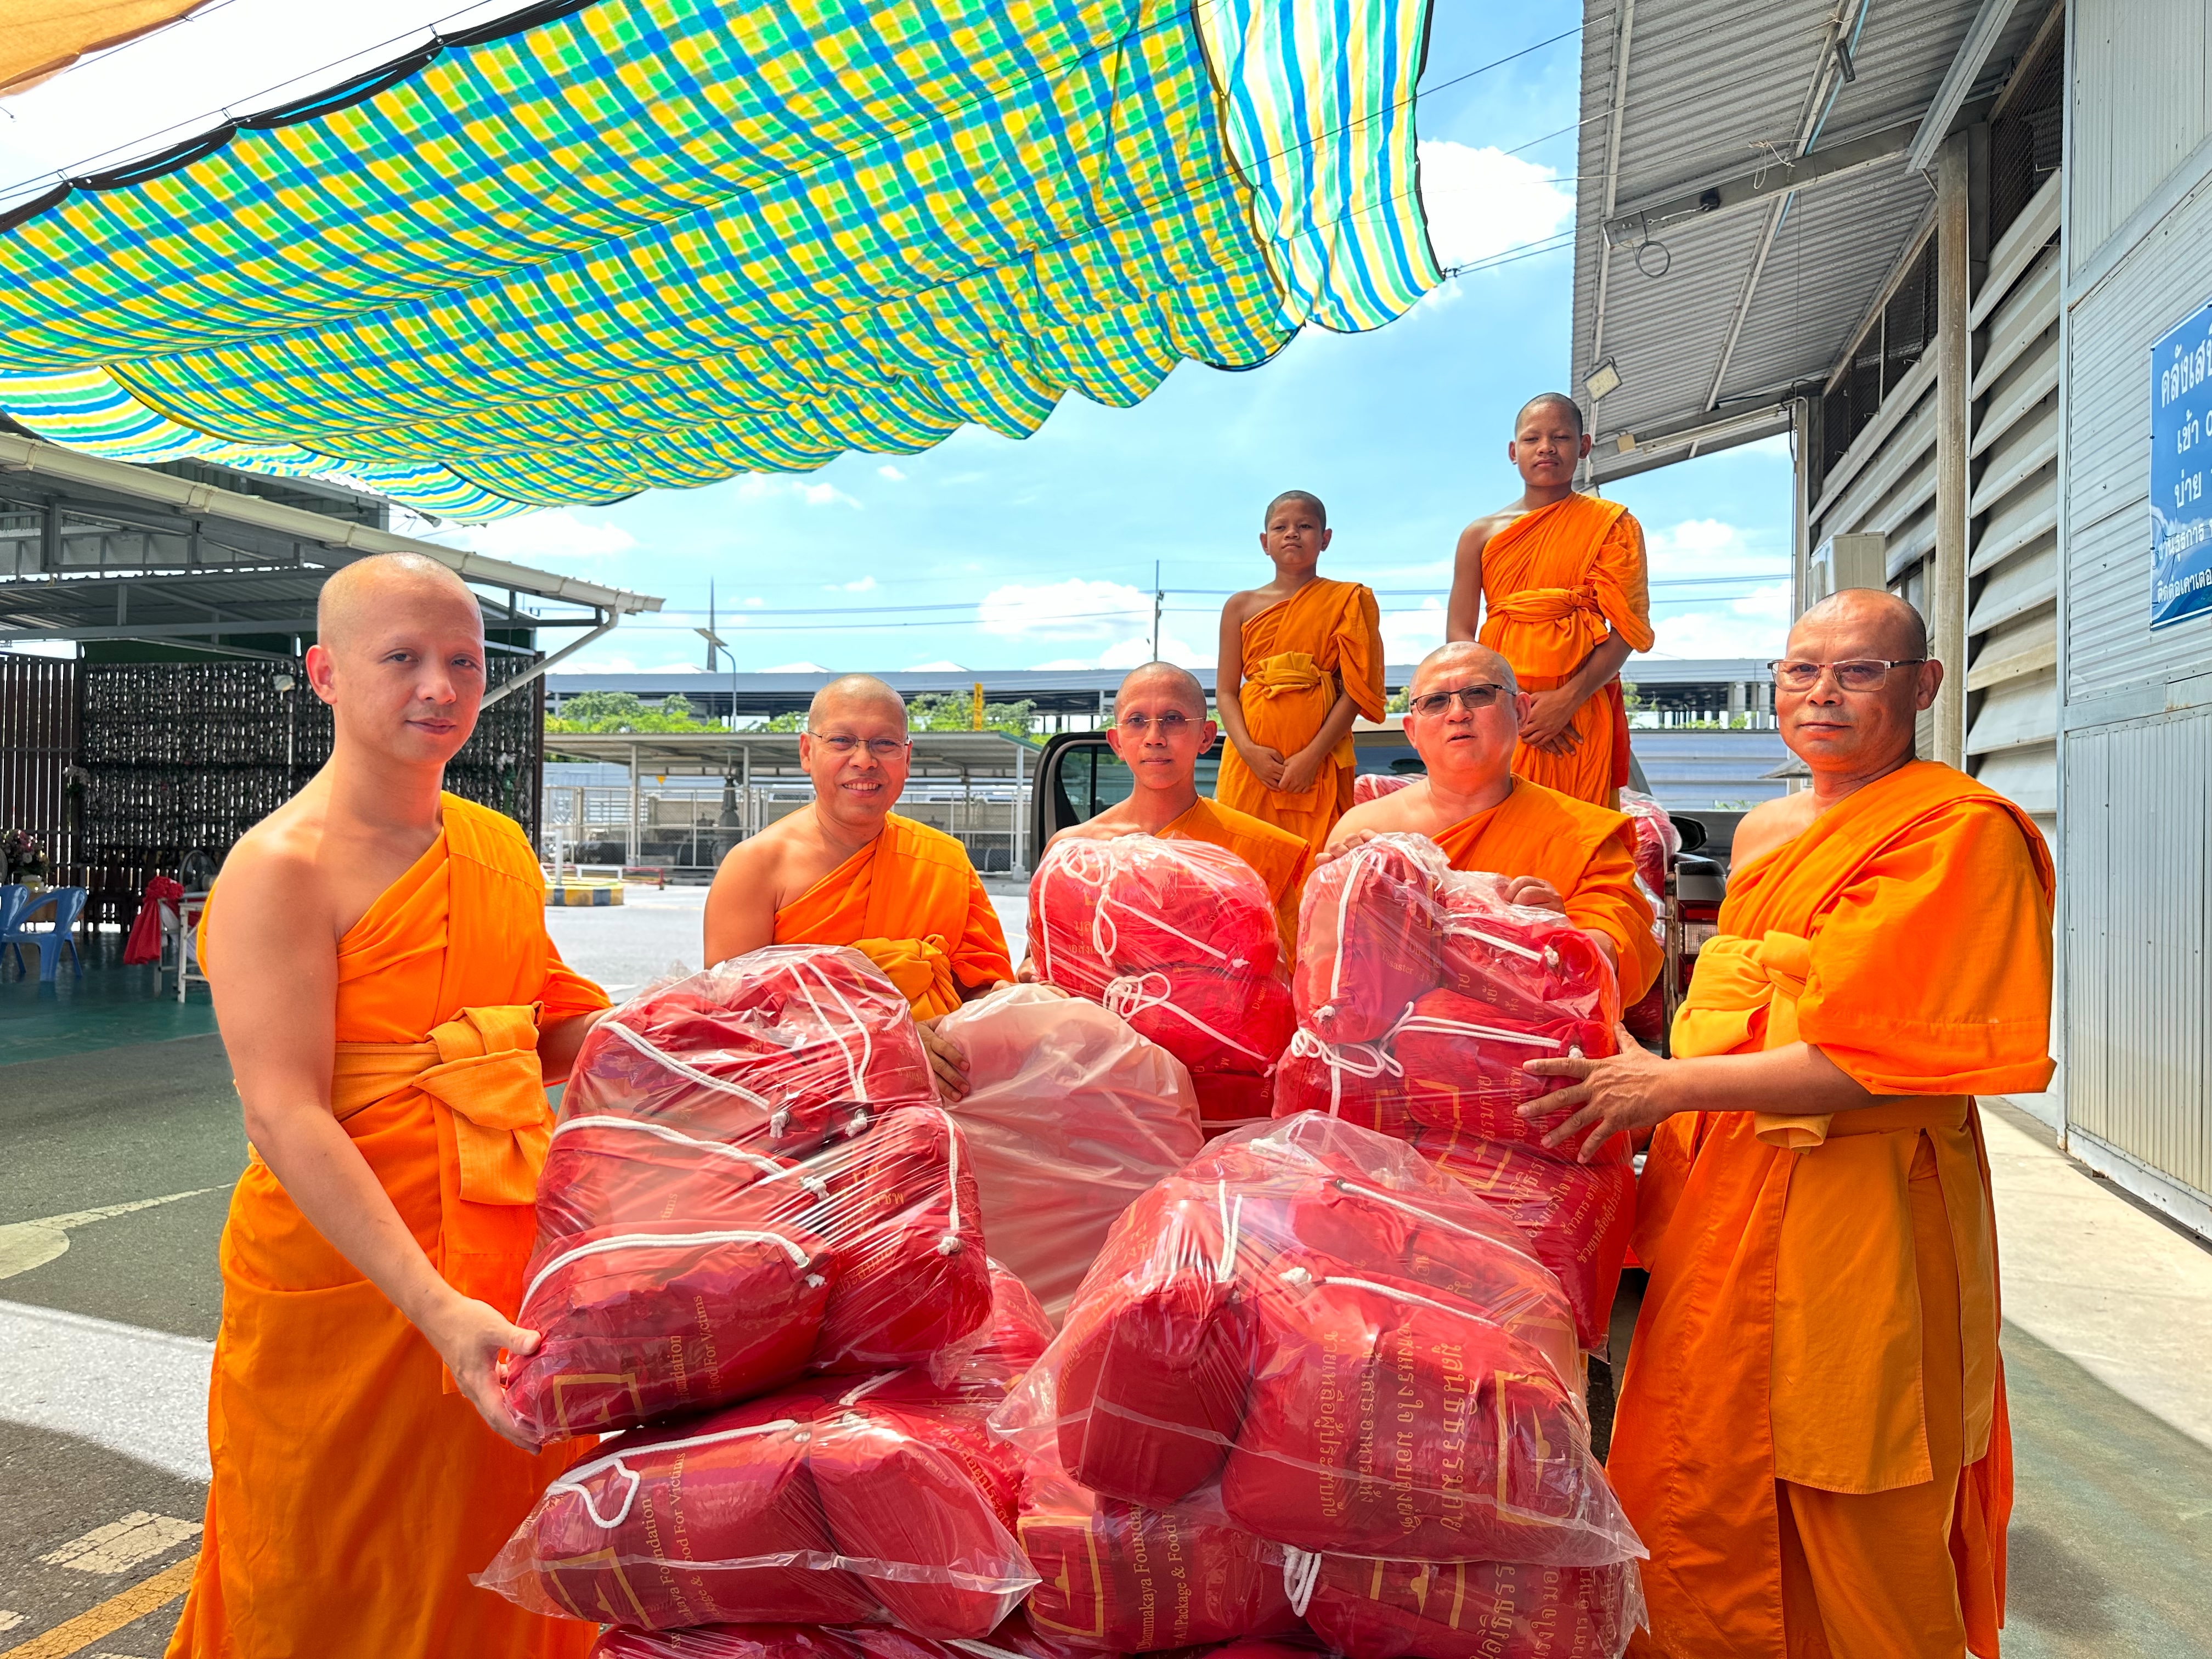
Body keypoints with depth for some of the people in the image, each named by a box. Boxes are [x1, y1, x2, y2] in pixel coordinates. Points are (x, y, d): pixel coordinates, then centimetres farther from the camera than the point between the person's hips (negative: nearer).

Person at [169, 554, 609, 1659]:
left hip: (508, 1270, 6)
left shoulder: (500, 847, 8)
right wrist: (438, 1309, -28)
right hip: (347, 1284, -6)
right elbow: (284, 1118, -21)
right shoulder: (282, 867, -13)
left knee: (502, 1568, 19)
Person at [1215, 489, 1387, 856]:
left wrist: (1312, 756, -12)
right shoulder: (1241, 606, 12)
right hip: (1253, 759, 2)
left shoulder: (1347, 601, 7)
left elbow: (1354, 690, -1)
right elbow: (1227, 691, 7)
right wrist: (1249, 750, -11)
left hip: (1318, 761, -2)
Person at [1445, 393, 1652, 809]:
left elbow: (1625, 629, -2)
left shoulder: (1612, 525, 7)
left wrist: (1567, 700, -15)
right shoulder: (1481, 535, 11)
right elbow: (1458, 634, 3)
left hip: (1580, 715, -1)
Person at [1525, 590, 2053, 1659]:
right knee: (1702, 1507, 13)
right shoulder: (1764, 833, 14)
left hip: (1860, 1215, -7)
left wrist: (1676, 1085, -20)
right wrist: (1644, 1100, 9)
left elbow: (1882, 1057, -17)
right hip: (1726, 1202, 7)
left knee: (1855, 1528, 6)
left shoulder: (1959, 832, -8)